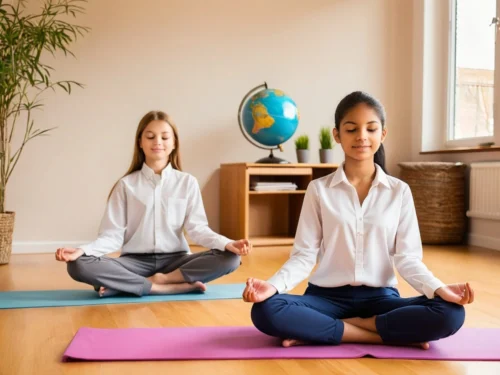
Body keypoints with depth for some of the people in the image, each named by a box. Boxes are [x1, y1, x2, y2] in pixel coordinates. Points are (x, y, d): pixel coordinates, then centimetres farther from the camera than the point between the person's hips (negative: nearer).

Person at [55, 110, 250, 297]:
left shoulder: (187, 182, 5)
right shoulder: (126, 185, 4)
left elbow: (196, 227, -2)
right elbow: (113, 234, -2)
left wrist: (226, 244, -21)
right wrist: (82, 250, -21)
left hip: (175, 260, 0)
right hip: (136, 262, 0)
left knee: (229, 258, -25)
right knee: (79, 266, -29)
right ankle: (176, 286, -29)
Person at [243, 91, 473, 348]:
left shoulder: (399, 191, 4)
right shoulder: (318, 190, 2)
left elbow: (407, 257, 0)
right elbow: (304, 254, -2)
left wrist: (438, 289, -19)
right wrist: (273, 285, -21)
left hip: (379, 297, 1)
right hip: (328, 296, -1)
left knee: (449, 314, -27)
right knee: (266, 311, -31)